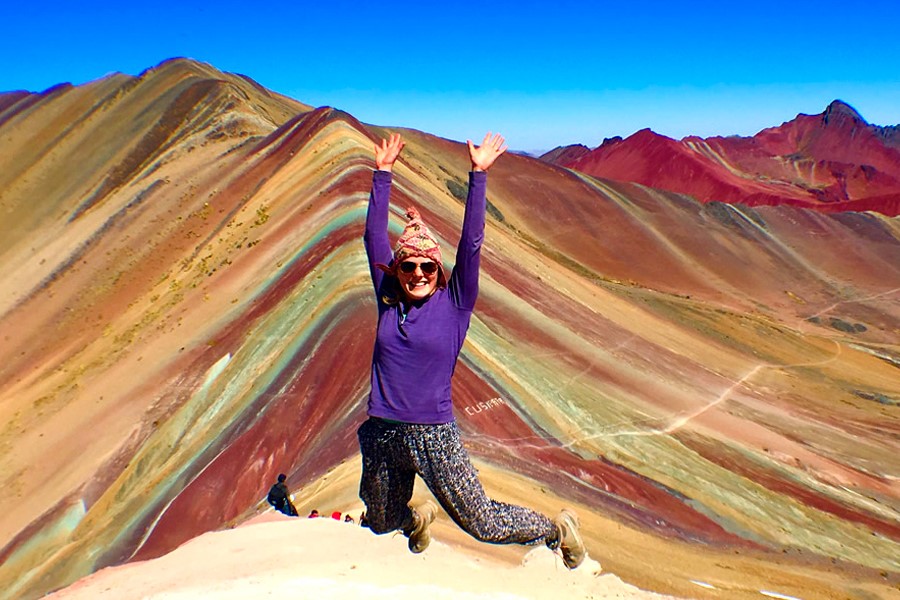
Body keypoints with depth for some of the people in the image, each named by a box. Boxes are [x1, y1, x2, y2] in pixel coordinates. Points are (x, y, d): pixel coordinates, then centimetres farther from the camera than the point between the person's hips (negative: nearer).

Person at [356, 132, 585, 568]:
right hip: (382, 435, 4)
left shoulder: (454, 305, -4)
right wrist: (383, 173, 6)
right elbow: (373, 236, 5)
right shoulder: (388, 302, 3)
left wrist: (478, 175, -12)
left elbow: (471, 243, -10)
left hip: (434, 436, -4)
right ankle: (418, 517, 56)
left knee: (486, 525, 6)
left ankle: (557, 529, 32)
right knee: (380, 524, 23)